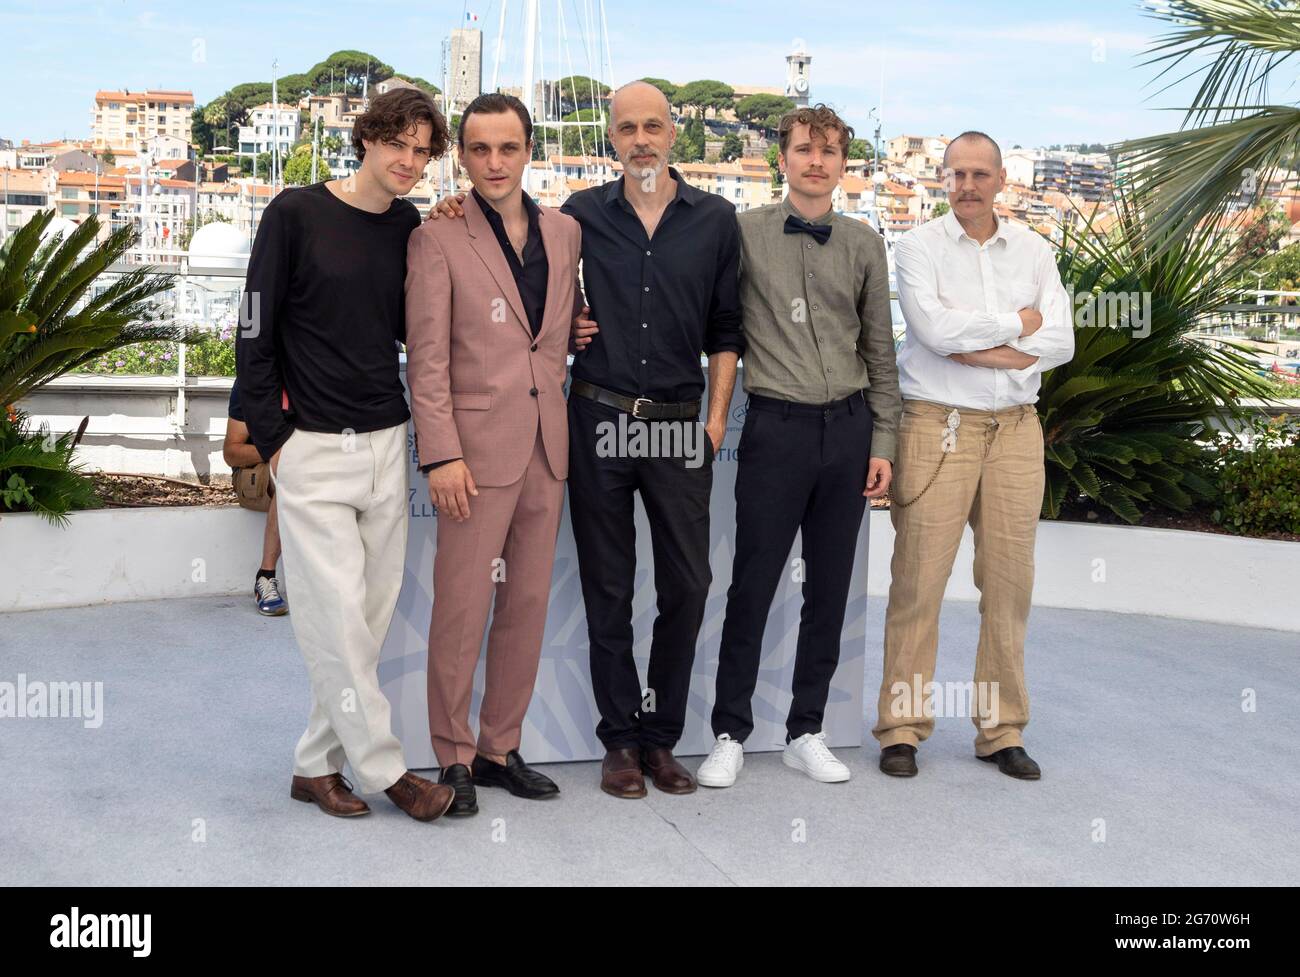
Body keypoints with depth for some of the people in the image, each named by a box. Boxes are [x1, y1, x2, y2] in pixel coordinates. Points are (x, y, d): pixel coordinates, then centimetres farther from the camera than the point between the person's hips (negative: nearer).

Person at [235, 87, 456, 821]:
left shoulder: (413, 226, 8)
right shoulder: (295, 214, -5)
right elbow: (256, 332, -3)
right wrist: (272, 436, -6)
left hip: (388, 443, 5)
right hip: (314, 450, -5)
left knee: (372, 615, 7)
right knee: (338, 615, -6)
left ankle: (317, 765, 18)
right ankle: (385, 768, 6)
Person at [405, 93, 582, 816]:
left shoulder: (565, 233, 10)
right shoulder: (438, 238, -4)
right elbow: (427, 358, -7)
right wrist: (443, 455, -13)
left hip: (549, 445, 5)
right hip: (478, 444, -5)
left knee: (528, 603, 10)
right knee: (462, 607, -1)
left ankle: (501, 748, 23)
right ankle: (453, 757, 13)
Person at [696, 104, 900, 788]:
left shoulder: (863, 244, 9)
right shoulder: (744, 233, 0)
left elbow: (880, 350, 12)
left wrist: (883, 442, 7)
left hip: (848, 427, 4)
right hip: (777, 425, -3)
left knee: (830, 587, 9)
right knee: (752, 585, 0)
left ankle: (806, 732, 21)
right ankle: (730, 734, 13)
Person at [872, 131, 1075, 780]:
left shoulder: (1033, 251, 12)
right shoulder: (918, 246, 2)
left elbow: (1060, 342, 1)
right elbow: (933, 327, -14)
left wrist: (976, 349, -10)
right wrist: (1017, 324, -3)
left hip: (1015, 428, 4)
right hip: (937, 427, -3)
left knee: (1010, 581, 4)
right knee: (919, 580, -5)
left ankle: (1001, 730, 14)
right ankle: (901, 728, 5)